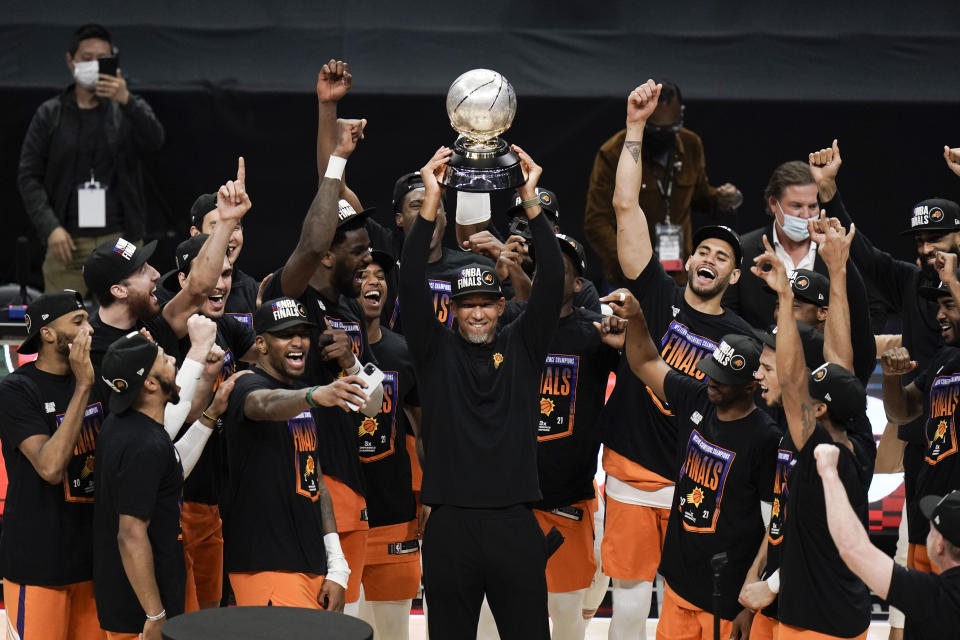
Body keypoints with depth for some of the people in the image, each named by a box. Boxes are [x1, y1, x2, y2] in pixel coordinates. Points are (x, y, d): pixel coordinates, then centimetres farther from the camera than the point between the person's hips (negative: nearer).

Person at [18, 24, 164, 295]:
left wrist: (126, 101, -30)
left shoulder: (129, 109, 7)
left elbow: (155, 140, -13)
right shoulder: (49, 115, 6)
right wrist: (50, 227, -11)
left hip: (120, 241, 0)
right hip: (68, 242, 0)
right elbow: (29, 176, 3)